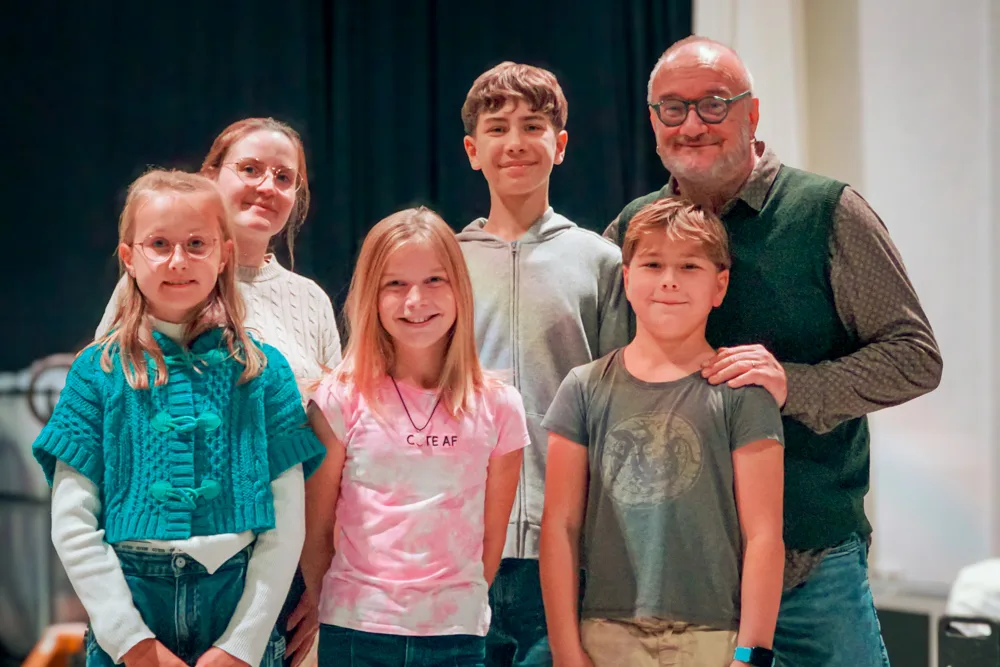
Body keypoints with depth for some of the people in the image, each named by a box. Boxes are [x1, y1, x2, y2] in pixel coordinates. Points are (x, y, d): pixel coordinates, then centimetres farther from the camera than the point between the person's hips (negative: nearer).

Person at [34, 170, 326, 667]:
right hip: (129, 602, 0)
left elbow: (287, 521, -1)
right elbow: (71, 523, -3)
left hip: (239, 605, 0)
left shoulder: (264, 371, 2)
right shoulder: (98, 372, 1)